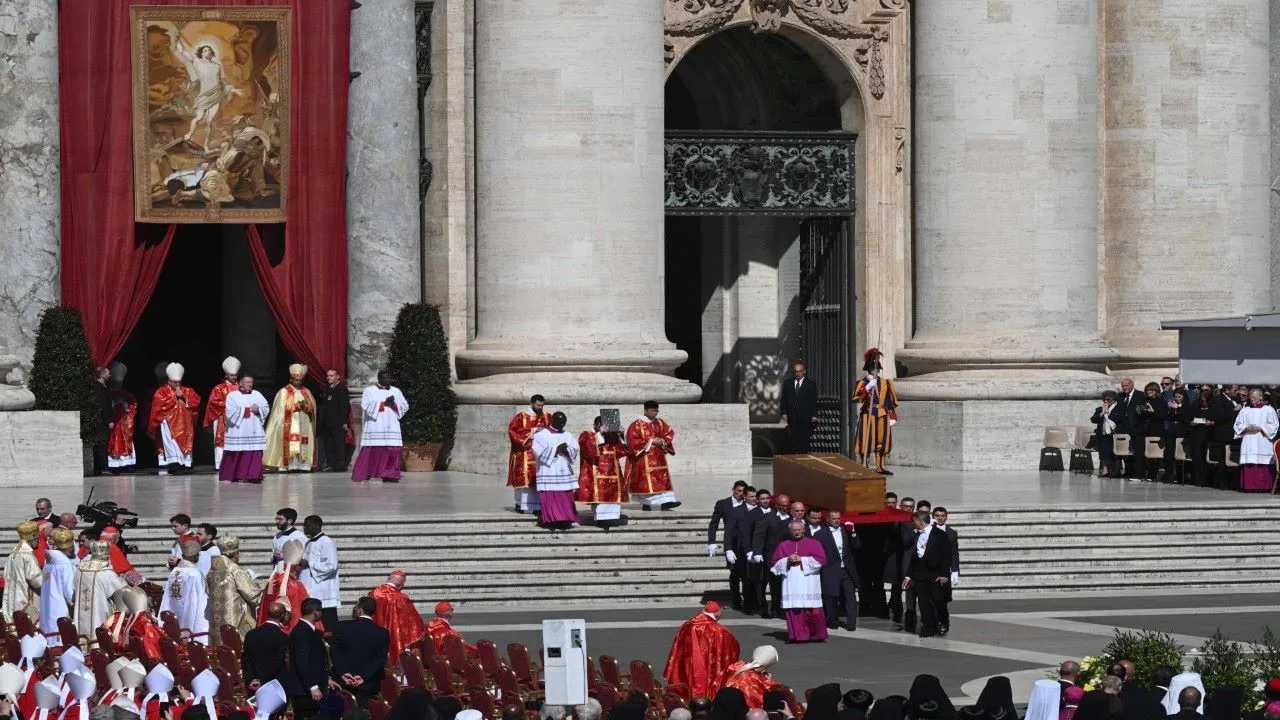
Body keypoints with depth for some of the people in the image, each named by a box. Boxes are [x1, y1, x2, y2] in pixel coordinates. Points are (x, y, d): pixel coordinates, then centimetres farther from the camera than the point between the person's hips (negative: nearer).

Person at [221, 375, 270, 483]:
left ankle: (252, 475, -5)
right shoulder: (232, 396, 0)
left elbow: (266, 408, 9)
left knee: (255, 453, -7)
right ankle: (228, 476, 9)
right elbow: (231, 412, -11)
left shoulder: (257, 395, 12)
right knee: (235, 454, -1)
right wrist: (248, 410, -11)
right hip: (237, 431, -3)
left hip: (254, 431, 3)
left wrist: (258, 410, -13)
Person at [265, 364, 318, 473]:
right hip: (289, 426, -4)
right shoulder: (284, 392, 3)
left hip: (304, 424, 4)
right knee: (289, 446, -13)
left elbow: (312, 407, 11)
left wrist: (305, 406, -10)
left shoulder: (306, 392, 16)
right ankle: (284, 466, -14)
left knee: (304, 445, -3)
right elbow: (283, 408, -7)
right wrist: (297, 405, -11)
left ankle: (302, 465, -3)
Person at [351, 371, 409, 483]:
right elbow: (365, 406, -9)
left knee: (392, 450, -6)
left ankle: (389, 474, -3)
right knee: (372, 451, -8)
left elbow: (405, 406, 11)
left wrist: (394, 405, -9)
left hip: (391, 426, 4)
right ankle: (364, 474, -1)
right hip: (375, 427, -3)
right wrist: (384, 404, -13)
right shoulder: (369, 391, 4)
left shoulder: (396, 391, 14)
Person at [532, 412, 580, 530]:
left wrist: (566, 450, -12)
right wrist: (556, 449, -15)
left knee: (566, 497, 1)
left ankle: (565, 520, 3)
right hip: (549, 471, -5)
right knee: (550, 497, -9)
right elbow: (539, 451, -11)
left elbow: (575, 450, 9)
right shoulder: (542, 435, -1)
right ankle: (551, 521, -7)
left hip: (564, 471, 5)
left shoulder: (567, 435, 15)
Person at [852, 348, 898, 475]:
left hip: (883, 416, 3)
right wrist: (867, 388, -24)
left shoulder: (886, 383, 13)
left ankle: (880, 467, 12)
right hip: (867, 415, -3)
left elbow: (891, 401, 14)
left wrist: (893, 417, 8)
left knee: (882, 441, 5)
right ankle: (865, 466, -3)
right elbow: (856, 398, -15)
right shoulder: (862, 383, 2)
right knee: (866, 441, -6)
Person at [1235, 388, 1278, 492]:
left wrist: (1260, 428, -10)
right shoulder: (1245, 411, 15)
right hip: (1249, 443, 3)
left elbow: (1274, 425, 2)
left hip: (1263, 443, -3)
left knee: (1264, 466, -7)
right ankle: (1250, 486, -6)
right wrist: (1246, 428, -6)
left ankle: (1264, 487, -5)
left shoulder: (1269, 410, 5)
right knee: (1249, 465, -6)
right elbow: (1238, 425, 15)